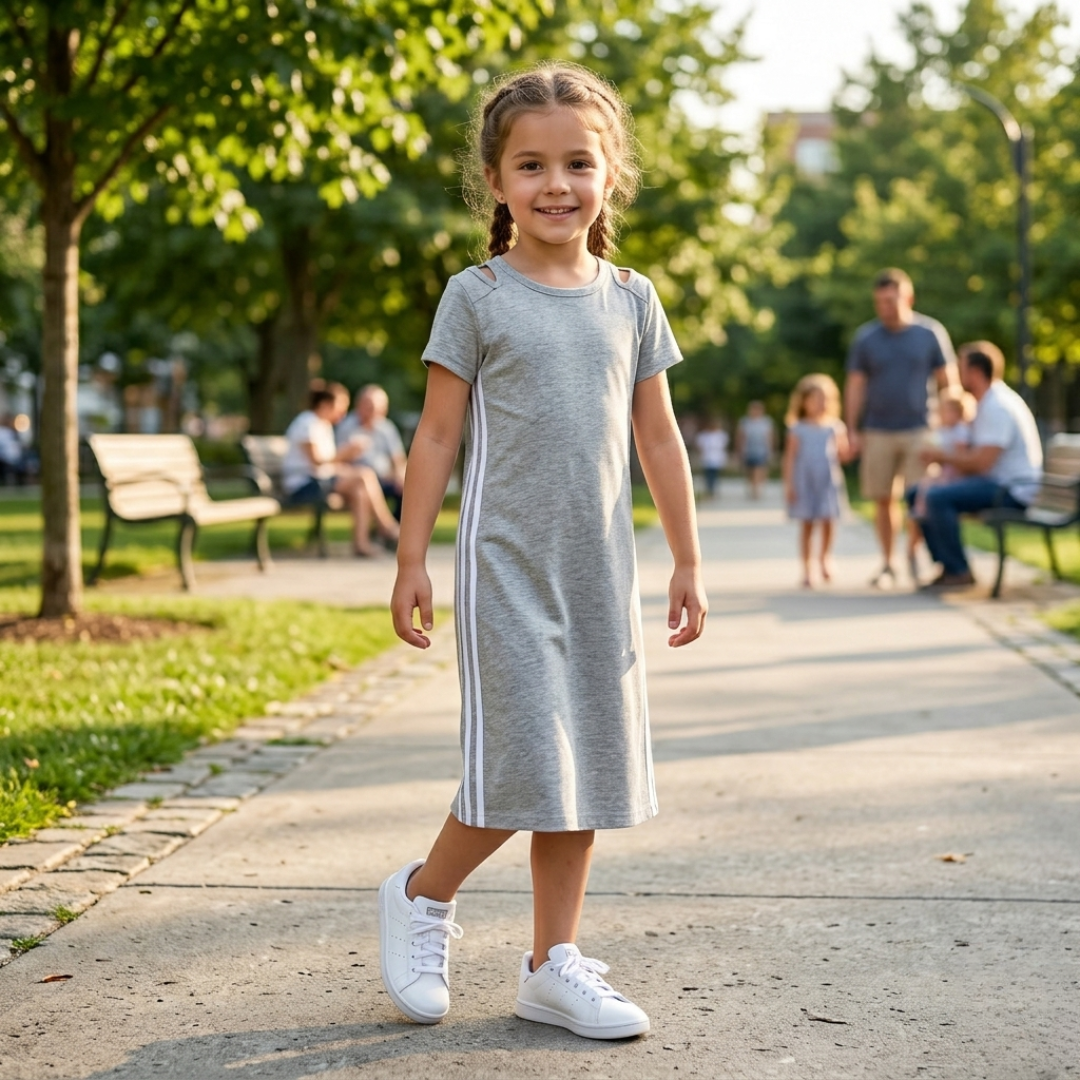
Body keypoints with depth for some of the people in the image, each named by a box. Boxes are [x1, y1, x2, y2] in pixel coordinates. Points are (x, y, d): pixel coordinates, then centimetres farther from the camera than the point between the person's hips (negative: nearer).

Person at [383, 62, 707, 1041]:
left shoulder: (631, 299, 8)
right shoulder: (477, 297, -3)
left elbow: (659, 438, 12)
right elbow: (438, 435, -2)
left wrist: (688, 561, 11)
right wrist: (410, 561, -4)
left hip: (601, 566, 5)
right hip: (507, 563, -4)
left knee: (589, 762, 7)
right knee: (525, 765, -8)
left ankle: (553, 966, 18)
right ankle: (423, 895, 18)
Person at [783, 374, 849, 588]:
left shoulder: (835, 427, 5)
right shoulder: (798, 430, 0)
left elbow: (843, 455, 5)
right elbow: (790, 457, 0)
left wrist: (842, 439, -15)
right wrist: (789, 484, -6)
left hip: (828, 482, 1)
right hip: (804, 482, -1)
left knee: (828, 521, -10)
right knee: (806, 524, 2)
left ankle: (825, 556, 20)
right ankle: (806, 570, 12)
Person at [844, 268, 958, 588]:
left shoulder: (931, 333, 2)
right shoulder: (865, 337, 5)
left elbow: (947, 381, 5)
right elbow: (855, 387, 8)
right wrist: (853, 432, 2)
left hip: (920, 430, -1)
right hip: (877, 432, 2)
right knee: (883, 499, 3)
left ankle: (915, 558, 5)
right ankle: (887, 564, 13)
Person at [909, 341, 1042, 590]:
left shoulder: (998, 407, -18)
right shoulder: (987, 403, 15)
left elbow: (982, 462, -25)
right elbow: (973, 457, 18)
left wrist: (942, 456, -11)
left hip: (1012, 491, -11)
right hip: (994, 483, 11)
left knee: (938, 497, -30)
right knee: (915, 494, 8)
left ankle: (959, 572, -18)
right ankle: (947, 567, 6)